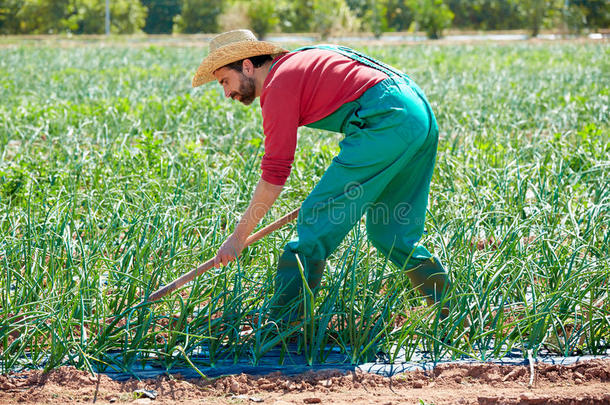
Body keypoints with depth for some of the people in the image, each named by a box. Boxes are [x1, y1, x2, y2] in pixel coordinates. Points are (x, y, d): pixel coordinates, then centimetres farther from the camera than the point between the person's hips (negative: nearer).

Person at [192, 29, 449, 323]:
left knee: (317, 221, -7)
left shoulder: (278, 84, -4)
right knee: (389, 233, 17)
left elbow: (274, 173, -7)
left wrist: (239, 236, -1)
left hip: (388, 121, -10)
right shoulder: (297, 62, 24)